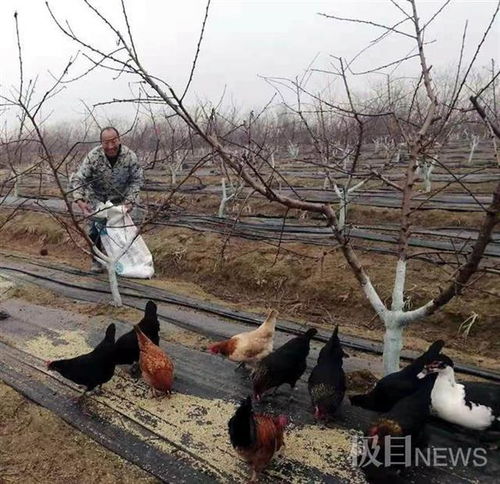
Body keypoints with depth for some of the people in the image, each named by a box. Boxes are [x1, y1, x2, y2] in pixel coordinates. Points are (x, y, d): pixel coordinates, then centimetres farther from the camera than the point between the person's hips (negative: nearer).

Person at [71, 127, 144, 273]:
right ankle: (96, 260, 11)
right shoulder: (93, 156, -26)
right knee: (96, 227, -7)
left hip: (119, 198, 1)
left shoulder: (130, 156, -22)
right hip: (97, 197, -1)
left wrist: (130, 201, -23)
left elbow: (136, 180, -13)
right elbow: (78, 178, -25)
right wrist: (79, 200, -40)